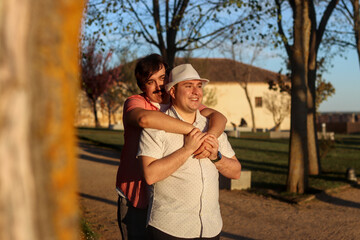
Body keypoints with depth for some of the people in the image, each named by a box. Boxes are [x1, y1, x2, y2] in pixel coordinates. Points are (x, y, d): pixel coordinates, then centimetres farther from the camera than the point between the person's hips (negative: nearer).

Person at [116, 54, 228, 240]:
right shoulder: (134, 103, -8)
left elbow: (218, 117, -6)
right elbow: (145, 118, -34)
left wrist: (211, 136, -30)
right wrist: (193, 130, -32)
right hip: (137, 199, -3)